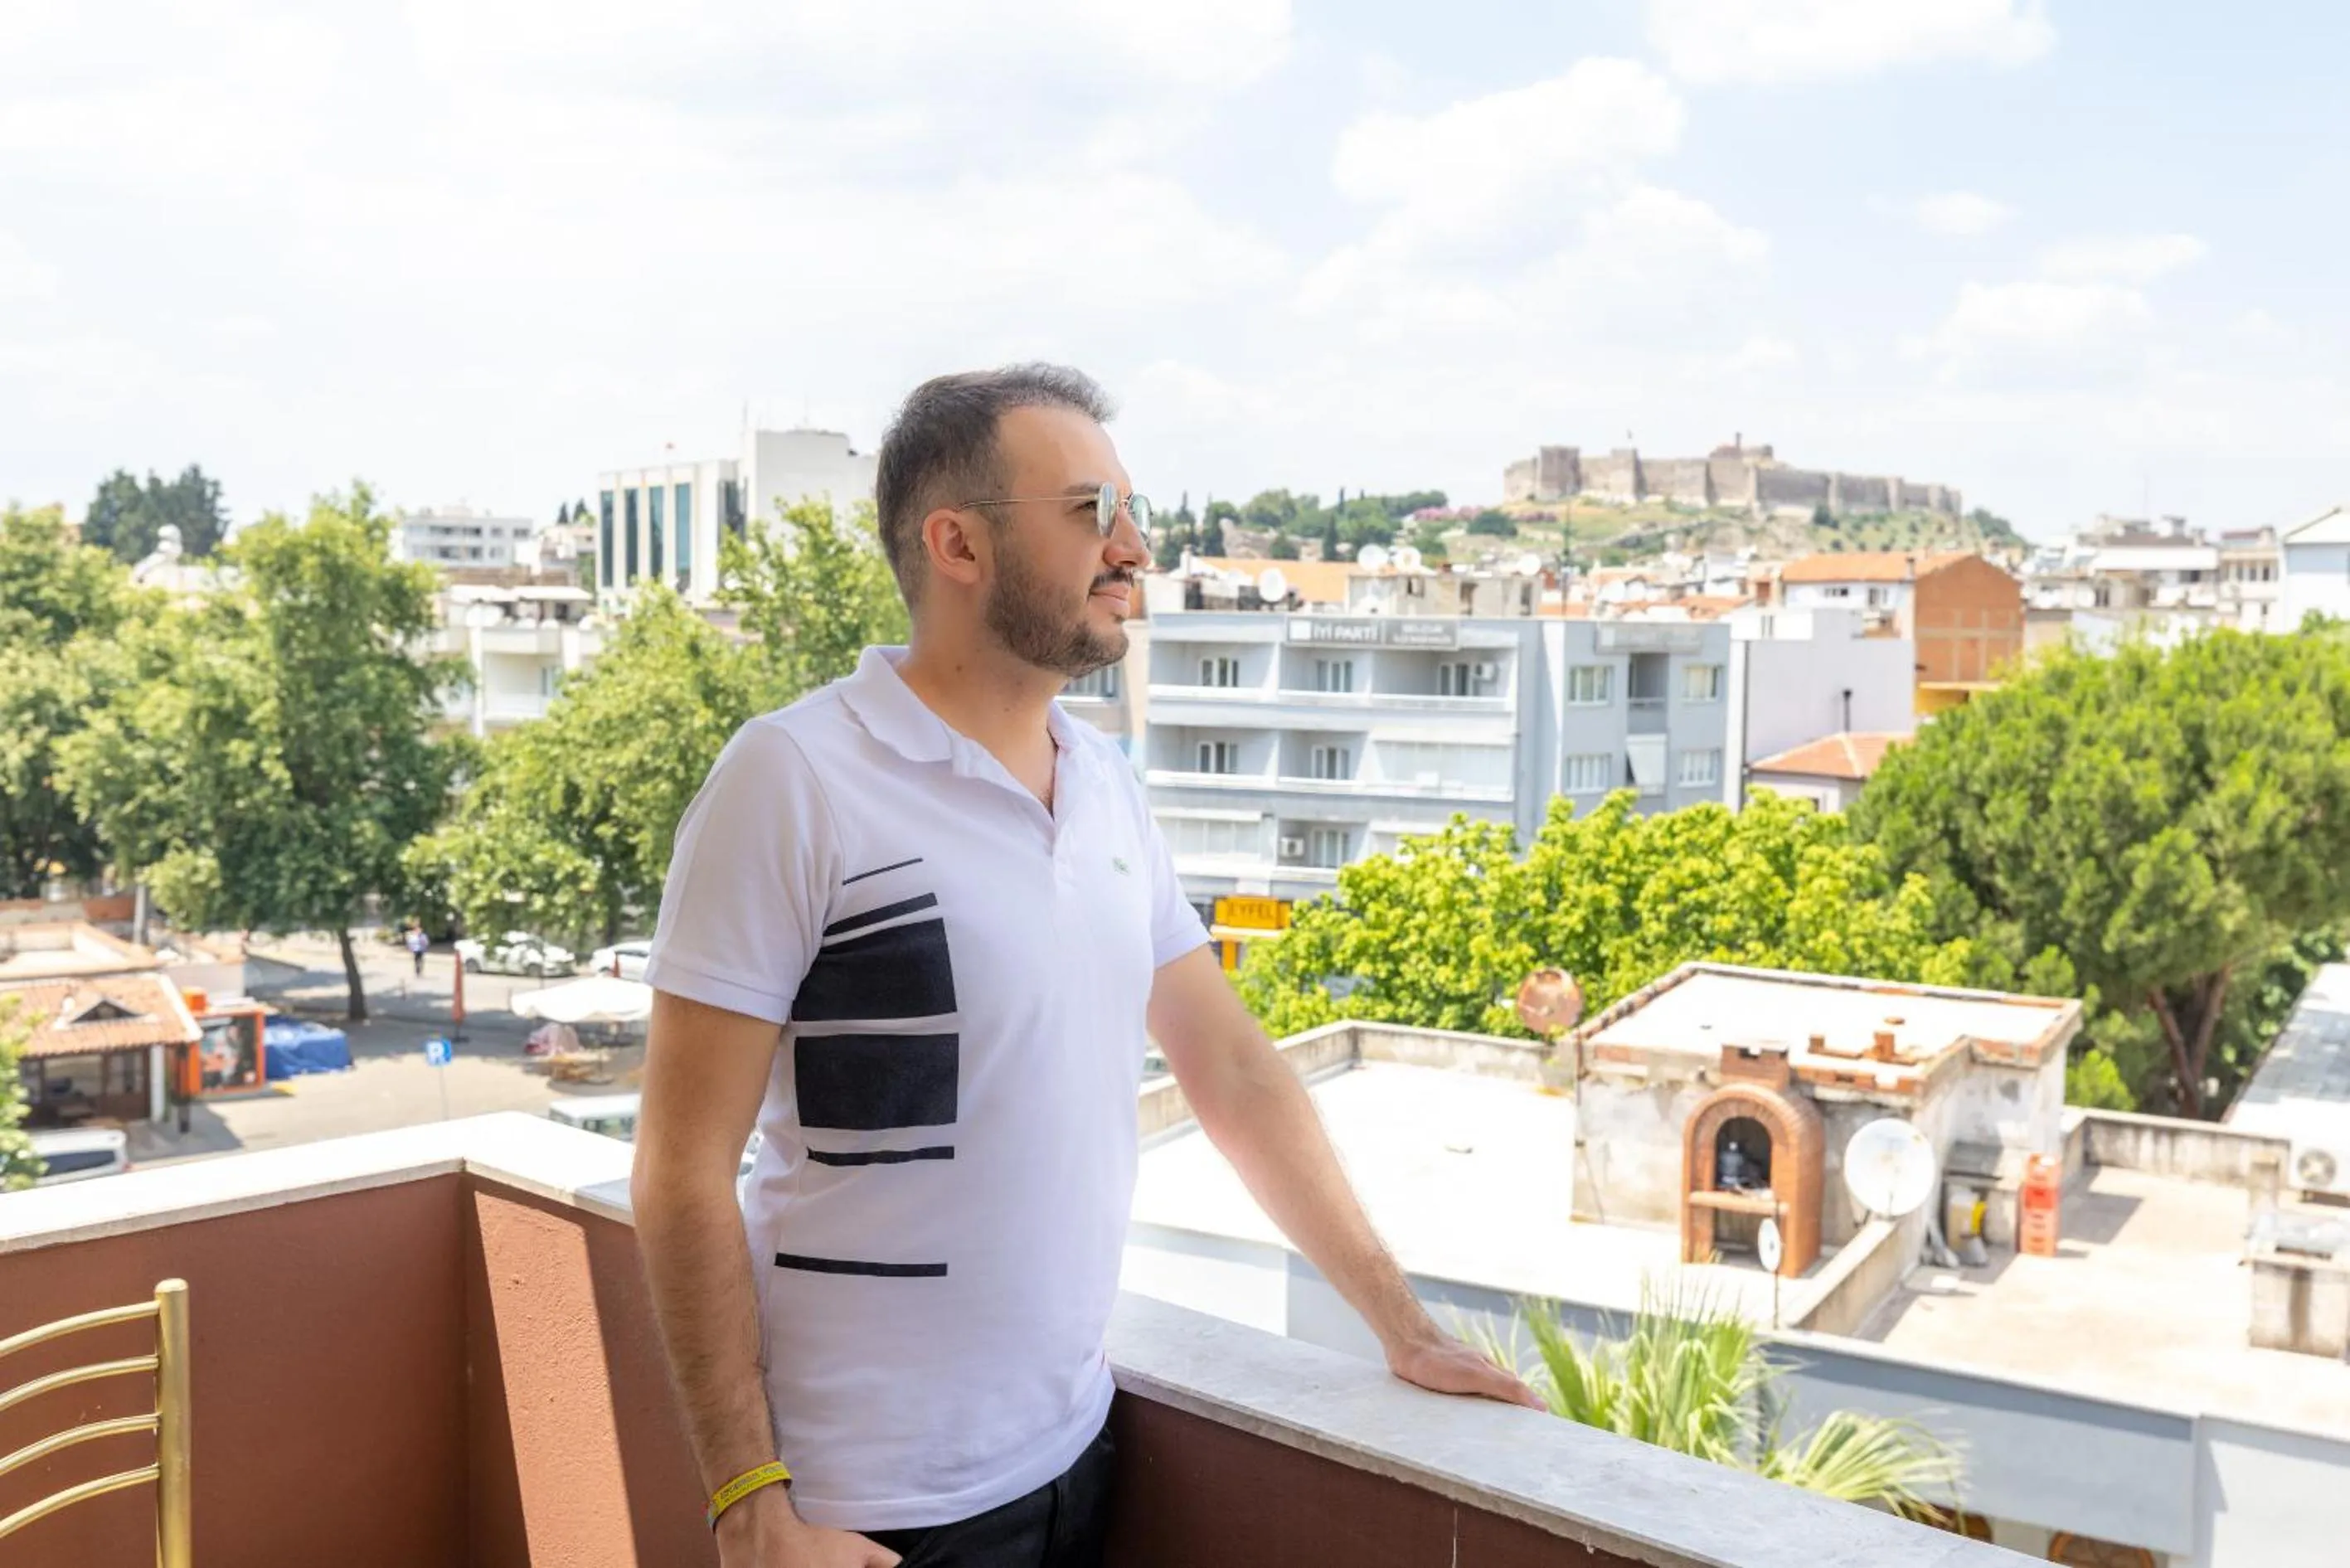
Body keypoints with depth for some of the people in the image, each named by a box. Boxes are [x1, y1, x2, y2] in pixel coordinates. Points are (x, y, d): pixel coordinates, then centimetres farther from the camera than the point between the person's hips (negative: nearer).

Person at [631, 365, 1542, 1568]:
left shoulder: (1104, 781, 4)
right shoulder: (792, 780, -15)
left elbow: (1232, 1069, 9)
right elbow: (684, 1173, -14)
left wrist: (1401, 1329, 7)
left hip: (1075, 1448, 6)